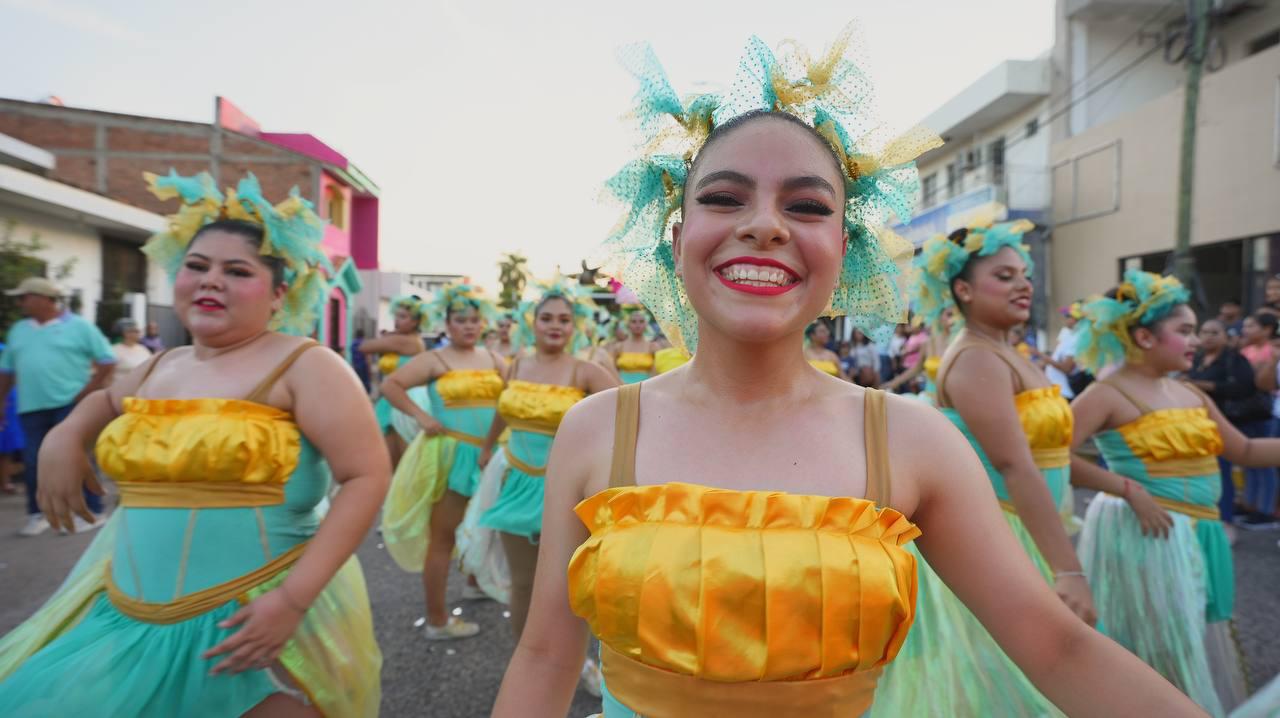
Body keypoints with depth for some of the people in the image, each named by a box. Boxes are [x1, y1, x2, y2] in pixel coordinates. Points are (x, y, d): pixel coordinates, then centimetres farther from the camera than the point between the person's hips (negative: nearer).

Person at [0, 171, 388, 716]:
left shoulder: (304, 366, -12)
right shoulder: (161, 368, 8)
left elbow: (366, 478, -19)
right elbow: (105, 400, 32)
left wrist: (293, 599, -23)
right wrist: (63, 437, 9)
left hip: (256, 618, -6)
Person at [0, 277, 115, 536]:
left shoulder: (78, 326, -1)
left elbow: (107, 361, -4)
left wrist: (88, 391, -11)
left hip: (70, 405, -5)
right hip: (31, 408, 5)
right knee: (34, 463, 7)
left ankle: (92, 512, 4)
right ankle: (38, 514, 20)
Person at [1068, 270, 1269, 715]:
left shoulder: (1191, 395, 10)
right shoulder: (1109, 394, -14)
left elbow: (1245, 452, 16)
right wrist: (1130, 489, -25)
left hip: (1197, 535, 8)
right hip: (1147, 533, -8)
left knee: (1198, 651, 19)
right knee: (1162, 653, 5)